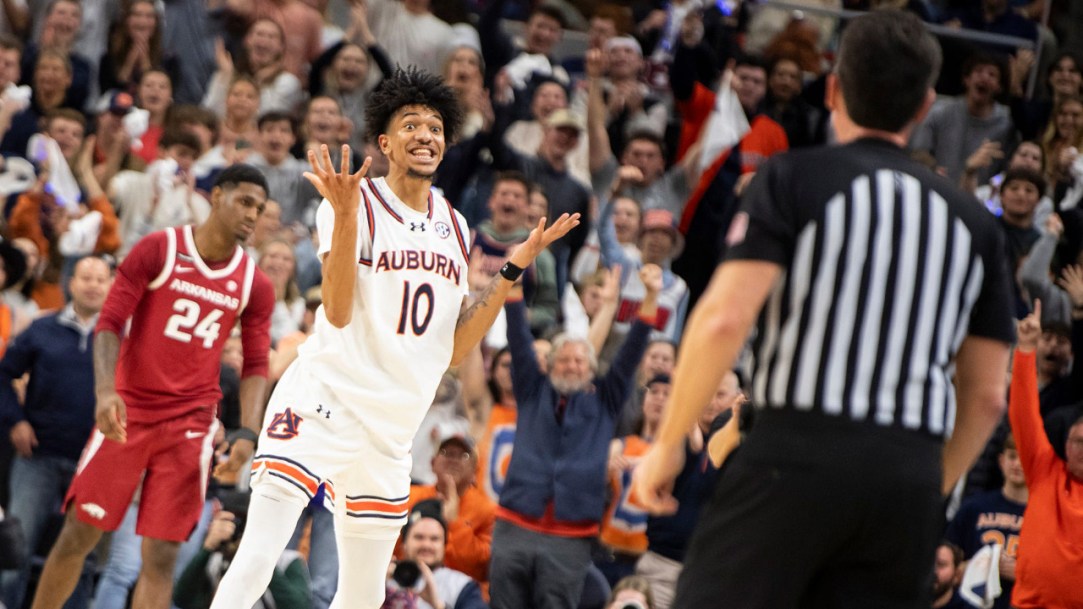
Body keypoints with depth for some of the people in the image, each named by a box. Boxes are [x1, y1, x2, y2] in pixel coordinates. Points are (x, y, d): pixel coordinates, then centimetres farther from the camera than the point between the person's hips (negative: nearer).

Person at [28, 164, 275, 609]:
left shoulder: (254, 286, 5)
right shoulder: (158, 250, -4)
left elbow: (256, 367, 8)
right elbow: (109, 325, -7)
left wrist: (246, 433, -7)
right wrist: (105, 391, -22)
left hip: (191, 425, 2)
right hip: (128, 413, -2)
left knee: (161, 554, -5)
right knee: (79, 534, 0)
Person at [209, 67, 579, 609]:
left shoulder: (453, 227, 14)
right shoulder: (356, 203, -4)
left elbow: (453, 350, 12)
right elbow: (338, 312, -17)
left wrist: (515, 268, 8)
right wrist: (346, 215, -27)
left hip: (391, 432, 7)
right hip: (323, 400, -7)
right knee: (256, 561, -20)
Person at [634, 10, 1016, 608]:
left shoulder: (793, 177, 3)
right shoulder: (973, 222, 17)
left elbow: (725, 317, -10)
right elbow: (987, 396, 16)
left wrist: (668, 442, -1)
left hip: (798, 452, -4)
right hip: (909, 479, 4)